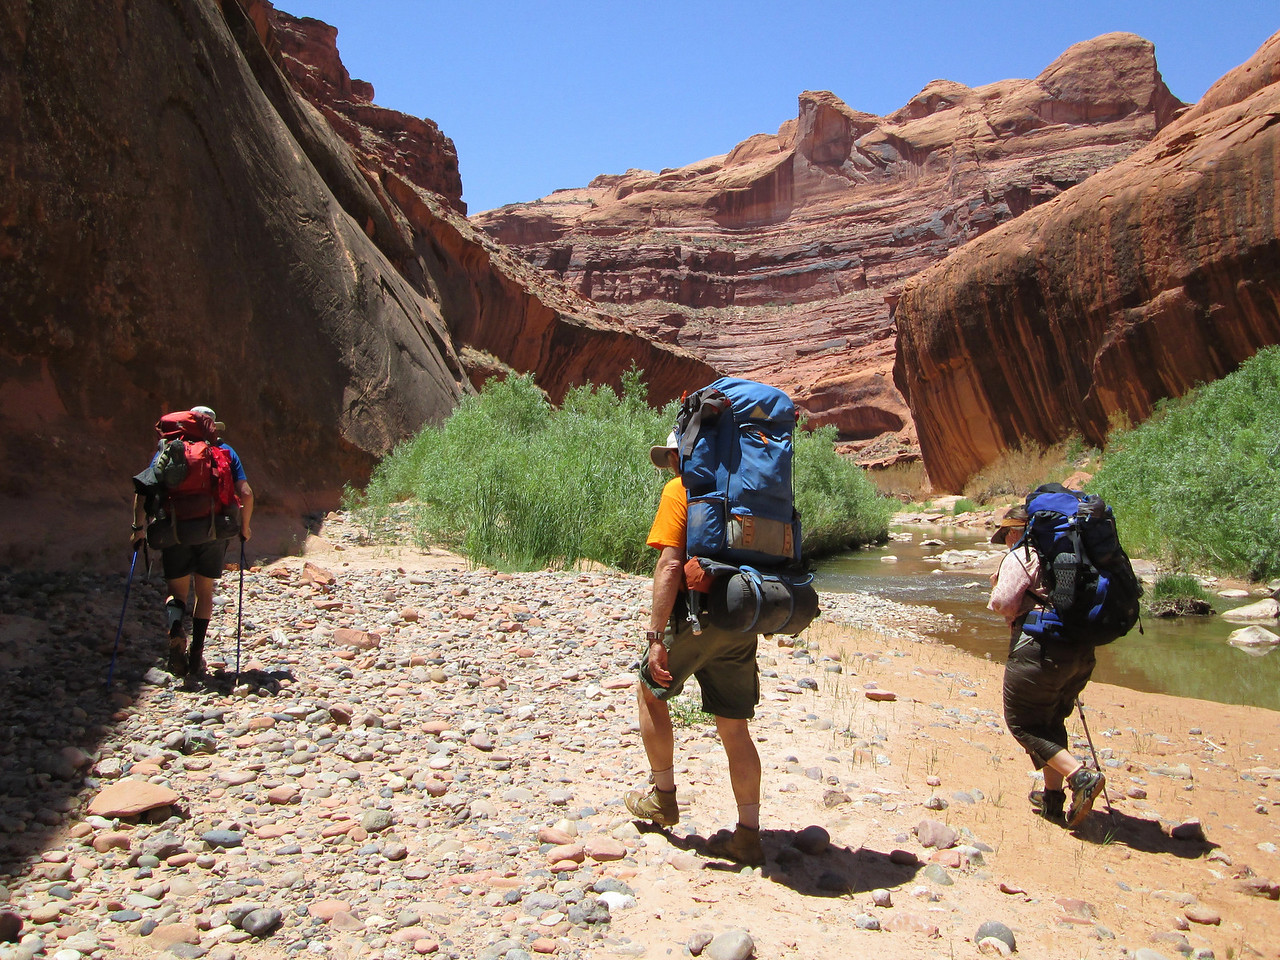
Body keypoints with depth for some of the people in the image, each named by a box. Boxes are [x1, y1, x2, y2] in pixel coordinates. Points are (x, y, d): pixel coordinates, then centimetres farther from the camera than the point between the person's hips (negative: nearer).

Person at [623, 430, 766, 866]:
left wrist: (656, 637, -17)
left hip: (697, 617, -6)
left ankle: (662, 797, 26)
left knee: (651, 690, 18)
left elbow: (670, 565, -17)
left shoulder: (679, 490, -6)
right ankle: (748, 834, 13)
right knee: (734, 727, 10)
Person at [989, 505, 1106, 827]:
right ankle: (1053, 798, 22)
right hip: (1082, 651, 8)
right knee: (1051, 721, 20)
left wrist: (996, 587, 7)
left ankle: (1080, 776, -13)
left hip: (1041, 649, -8)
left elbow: (1004, 604, -12)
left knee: (1023, 723, 2)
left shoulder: (1019, 556, -5)